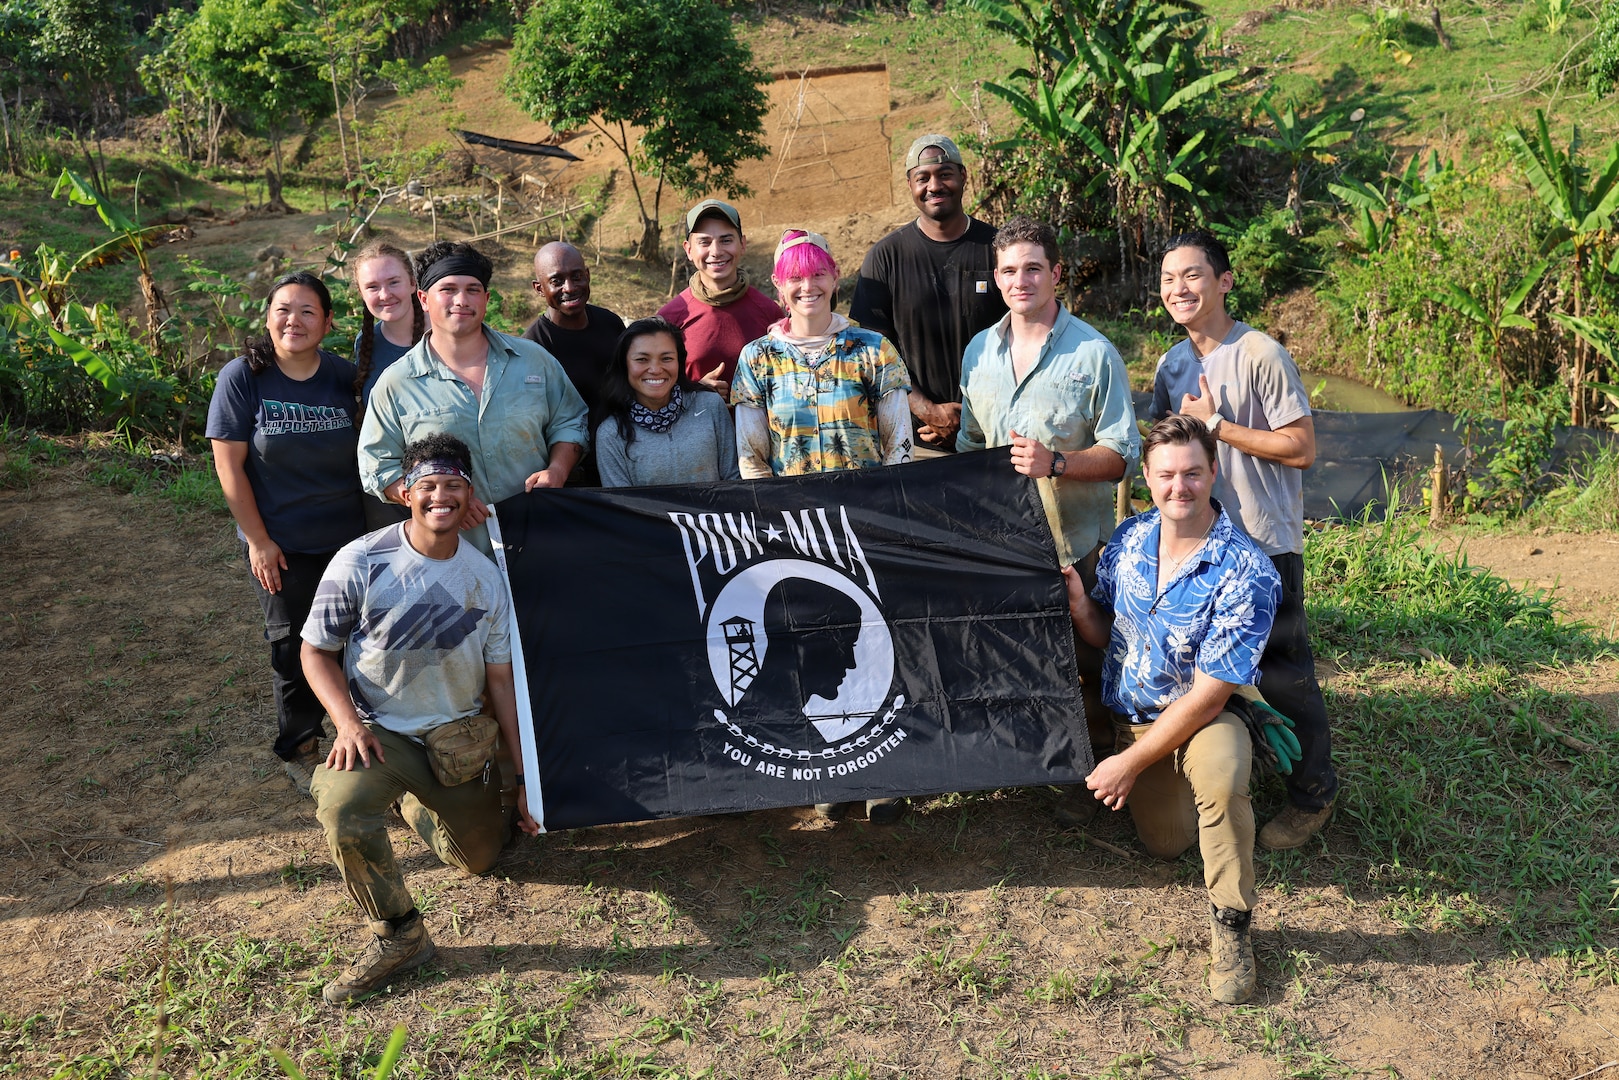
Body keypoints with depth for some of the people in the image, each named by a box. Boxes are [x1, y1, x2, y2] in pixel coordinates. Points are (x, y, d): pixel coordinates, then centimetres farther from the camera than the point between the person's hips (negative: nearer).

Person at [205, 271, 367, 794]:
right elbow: (229, 464, -9)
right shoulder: (243, 377, -11)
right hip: (282, 545, -2)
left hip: (347, 538, 2)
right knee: (294, 648, 9)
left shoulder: (343, 376, -3)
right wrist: (257, 540, -10)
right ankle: (299, 750, 28)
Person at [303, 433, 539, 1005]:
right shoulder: (361, 562, -14)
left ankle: (414, 803, 45)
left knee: (479, 858, 13)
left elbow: (500, 680, 1)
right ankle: (398, 936, -13)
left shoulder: (485, 578, -4)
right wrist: (347, 722, -24)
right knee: (343, 809, -35)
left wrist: (524, 778, 1)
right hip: (380, 731, -3)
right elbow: (317, 651, -5)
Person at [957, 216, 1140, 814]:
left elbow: (1122, 455, -8)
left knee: (1086, 666, 4)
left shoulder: (1094, 353, -7)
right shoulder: (978, 351, 8)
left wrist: (1055, 463, -24)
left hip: (1076, 544, -4)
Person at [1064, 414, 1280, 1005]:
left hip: (1207, 716, -5)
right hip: (1134, 714, 5)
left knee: (1219, 777, -37)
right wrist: (1078, 600, -18)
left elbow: (1208, 695, -23)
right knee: (1166, 844, 5)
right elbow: (1102, 634, 6)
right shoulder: (1128, 539, -6)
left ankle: (1230, 924, -15)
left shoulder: (1247, 573, -24)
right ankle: (1173, 786, 41)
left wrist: (1130, 763, -21)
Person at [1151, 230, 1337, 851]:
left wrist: (1215, 424, -18)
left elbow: (1301, 449, -18)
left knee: (1281, 675, -1)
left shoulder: (1261, 357, -14)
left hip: (1264, 544, -7)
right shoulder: (1171, 365, 8)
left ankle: (1312, 796, 16)